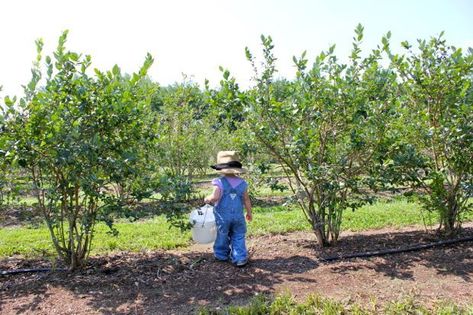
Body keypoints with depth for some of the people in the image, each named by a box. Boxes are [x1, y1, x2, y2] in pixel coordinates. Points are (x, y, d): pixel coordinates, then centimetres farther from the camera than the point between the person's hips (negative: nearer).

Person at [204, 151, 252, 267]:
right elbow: (246, 200, 4)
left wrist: (207, 198, -4)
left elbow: (215, 197, -26)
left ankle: (221, 255, 33)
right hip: (238, 216, 2)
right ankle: (239, 258, 9)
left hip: (223, 216, -1)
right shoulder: (242, 183, -2)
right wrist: (249, 213, 17)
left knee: (222, 236, 16)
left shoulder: (220, 182, -15)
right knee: (238, 237, 11)